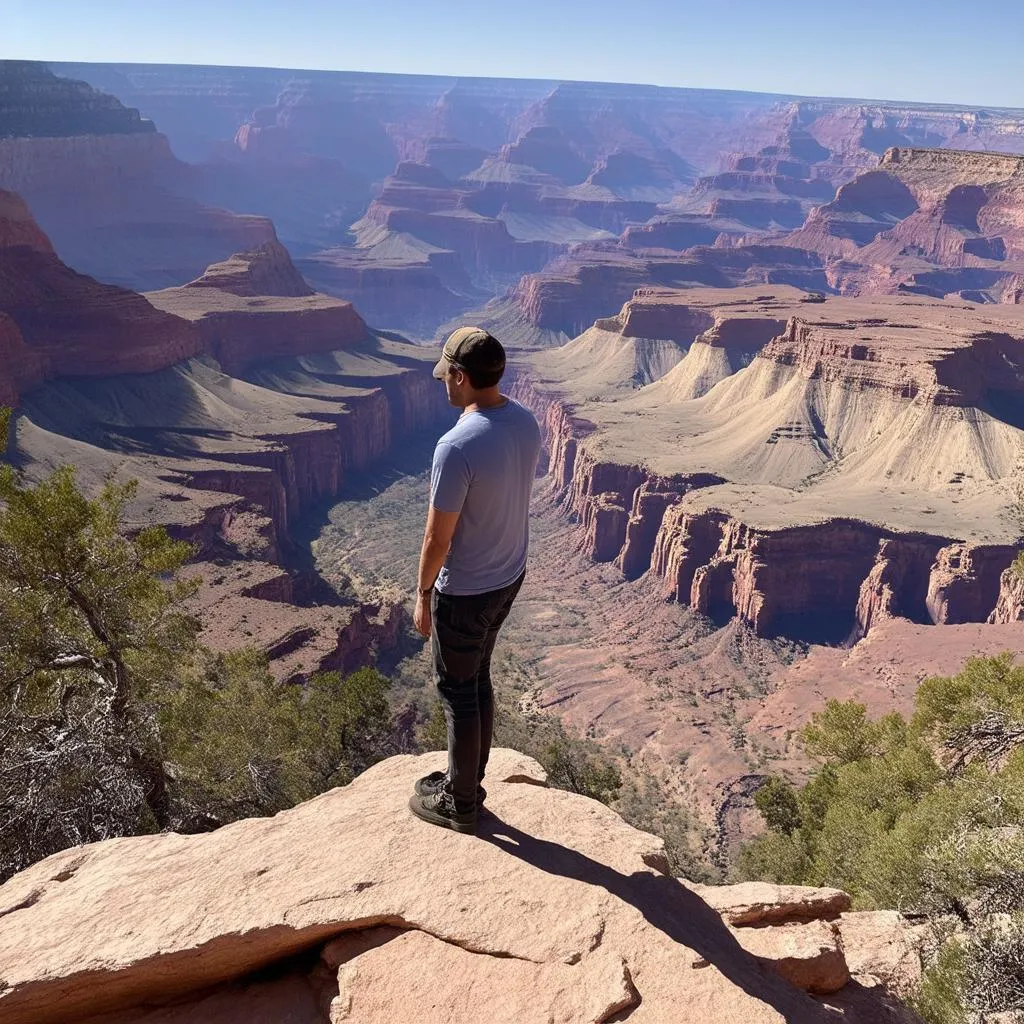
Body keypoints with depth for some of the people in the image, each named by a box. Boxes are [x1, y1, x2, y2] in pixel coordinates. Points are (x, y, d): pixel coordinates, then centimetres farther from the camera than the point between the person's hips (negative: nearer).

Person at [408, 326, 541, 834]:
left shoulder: (457, 447, -30)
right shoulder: (527, 423, -4)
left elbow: (437, 538, -22)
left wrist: (422, 594, -7)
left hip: (464, 592, -8)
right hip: (510, 576, 8)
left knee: (458, 691, 10)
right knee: (477, 678, 24)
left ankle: (459, 804, 29)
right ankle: (466, 781, 41)